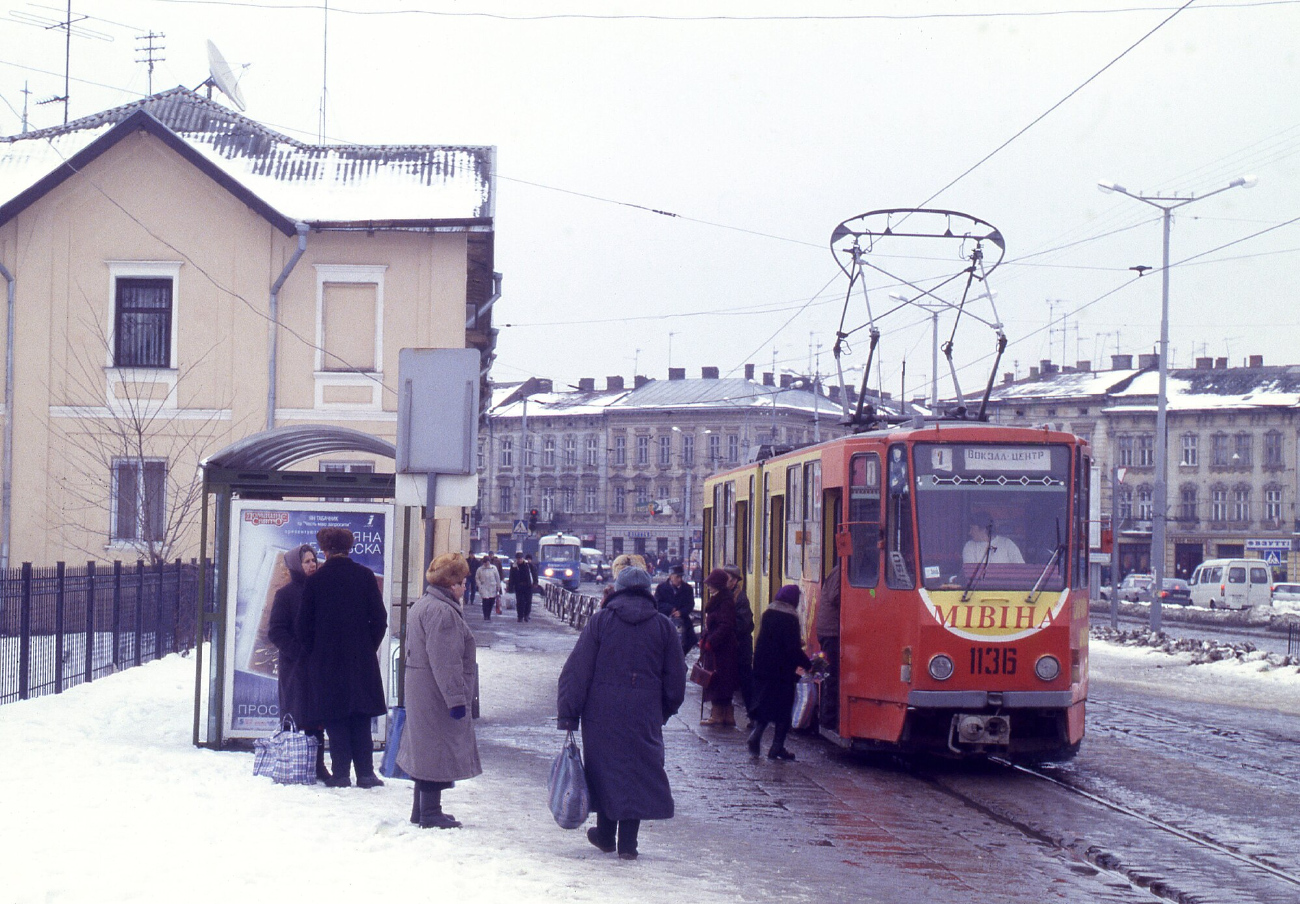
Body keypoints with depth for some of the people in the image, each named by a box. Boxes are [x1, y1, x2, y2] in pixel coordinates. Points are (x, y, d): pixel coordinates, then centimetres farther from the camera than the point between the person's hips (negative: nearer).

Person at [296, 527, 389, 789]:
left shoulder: (315, 580, -4)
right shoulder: (365, 576, -1)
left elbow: (303, 624, -1)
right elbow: (379, 619, 0)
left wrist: (312, 652, 12)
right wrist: (369, 647, 11)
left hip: (326, 660, -1)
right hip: (361, 659, 1)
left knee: (335, 720, 4)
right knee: (361, 718, 8)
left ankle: (341, 774, 0)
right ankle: (365, 773, 5)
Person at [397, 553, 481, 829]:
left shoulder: (423, 604, 15)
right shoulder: (442, 611, -20)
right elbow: (444, 661, -24)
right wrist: (456, 698, -23)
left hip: (420, 690, 11)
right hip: (437, 693, -11)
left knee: (427, 750, 17)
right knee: (438, 751, -3)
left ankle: (422, 810, 25)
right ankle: (430, 813, 2)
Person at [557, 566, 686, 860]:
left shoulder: (600, 621, -2)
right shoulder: (664, 627, 3)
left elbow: (577, 670, -4)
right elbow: (676, 680, 8)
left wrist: (568, 714, 0)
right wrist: (663, 713, 21)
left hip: (602, 714, 0)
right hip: (645, 717, 1)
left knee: (605, 768, 13)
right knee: (639, 771, 6)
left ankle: (606, 835, 22)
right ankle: (628, 842, 3)